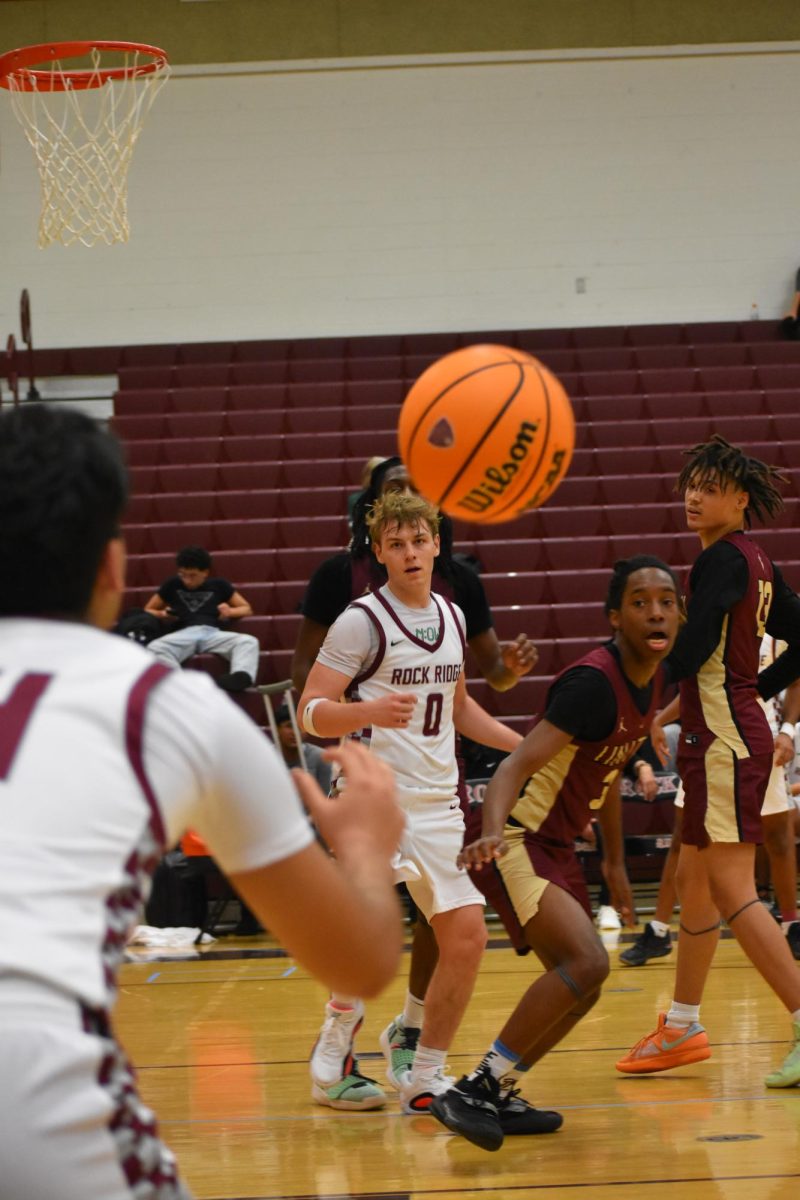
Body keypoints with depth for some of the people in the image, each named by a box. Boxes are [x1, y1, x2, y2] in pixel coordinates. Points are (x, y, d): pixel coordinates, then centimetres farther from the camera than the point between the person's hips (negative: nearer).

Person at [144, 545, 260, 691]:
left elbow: (247, 609, 25)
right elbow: (147, 611, 29)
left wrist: (230, 611, 2)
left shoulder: (219, 585, 23)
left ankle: (240, 678, -60)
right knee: (154, 647, -36)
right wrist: (162, 614, 5)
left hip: (212, 633, 1)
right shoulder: (172, 585, 23)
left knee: (249, 641, -31)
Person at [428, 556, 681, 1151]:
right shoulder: (592, 682, -23)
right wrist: (492, 833, -49)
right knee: (587, 962, -25)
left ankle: (498, 1095, 25)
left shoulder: (654, 680, 5)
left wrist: (616, 864, 27)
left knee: (581, 989, 13)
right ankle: (473, 1091, -19)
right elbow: (516, 767, -31)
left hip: (558, 848, 10)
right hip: (520, 840, -10)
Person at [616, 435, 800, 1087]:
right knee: (694, 880, 16)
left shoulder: (723, 560, -13)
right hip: (736, 727, 10)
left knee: (730, 888, -12)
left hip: (726, 740, -10)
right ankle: (682, 1027, 25)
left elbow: (691, 650, -21)